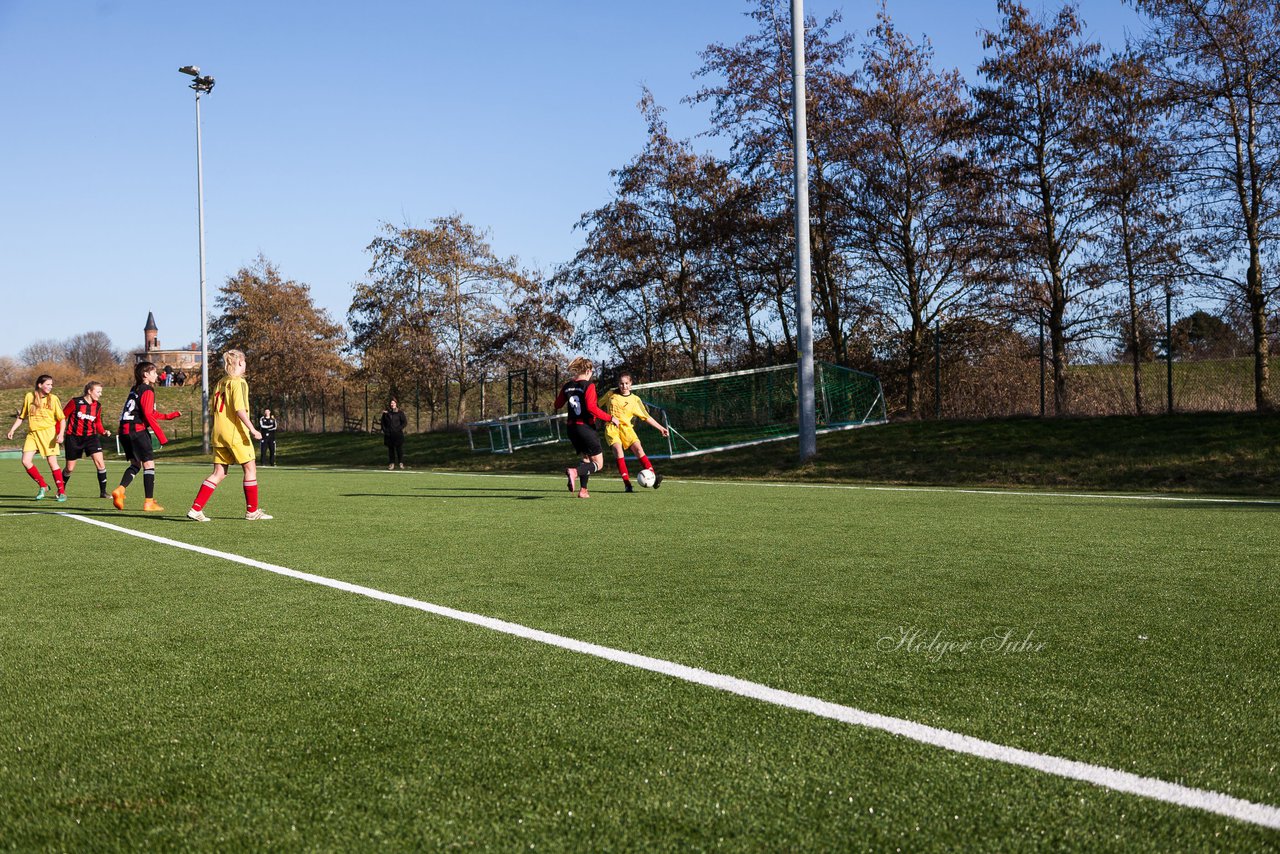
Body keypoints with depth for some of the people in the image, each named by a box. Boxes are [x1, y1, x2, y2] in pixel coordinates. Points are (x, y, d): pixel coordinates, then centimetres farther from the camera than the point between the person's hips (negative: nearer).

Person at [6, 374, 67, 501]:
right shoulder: (29, 396, 5)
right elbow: (21, 416, 15)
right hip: (32, 433, 3)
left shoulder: (53, 399, -2)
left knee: (52, 462, -7)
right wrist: (12, 430, 9)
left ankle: (62, 492, 1)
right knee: (26, 461, -7)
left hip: (48, 432, -3)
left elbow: (62, 418, -2)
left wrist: (60, 434, -16)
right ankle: (43, 486, 10)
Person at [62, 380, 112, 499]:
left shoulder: (97, 406, 3)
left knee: (100, 463, -15)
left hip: (91, 436, 3)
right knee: (69, 468, 7)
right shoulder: (75, 402, -10)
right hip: (74, 438, -3)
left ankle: (103, 492, -7)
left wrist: (103, 432, -5)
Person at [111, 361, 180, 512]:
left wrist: (169, 415, 28)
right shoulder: (147, 391, -7)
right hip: (137, 430, -9)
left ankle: (120, 490, -6)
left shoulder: (134, 389, 20)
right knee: (149, 464, -3)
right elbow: (148, 415, -17)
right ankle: (149, 503, -4)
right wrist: (161, 434, -17)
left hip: (124, 430, 9)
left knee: (135, 464, 15)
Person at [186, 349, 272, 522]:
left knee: (219, 473, 9)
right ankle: (252, 511, 7)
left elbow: (214, 409, 18)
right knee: (250, 468, 3)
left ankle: (196, 509, 2)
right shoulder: (238, 382, -9)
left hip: (219, 434, 8)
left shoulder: (220, 383, 15)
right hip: (236, 433, -8)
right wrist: (252, 429, -20)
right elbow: (239, 409, -19)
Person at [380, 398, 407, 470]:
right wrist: (384, 430, 2)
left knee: (399, 448, -3)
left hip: (397, 434, -3)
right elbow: (383, 422, 15)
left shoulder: (400, 413, -1)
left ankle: (401, 463, 5)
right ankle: (391, 464, 11)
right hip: (388, 434, 3)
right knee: (390, 449, 7)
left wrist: (399, 429, -9)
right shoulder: (386, 413, 7)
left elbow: (405, 422, -1)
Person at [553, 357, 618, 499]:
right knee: (598, 464, 0)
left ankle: (583, 490, 13)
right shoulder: (589, 385, -13)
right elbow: (591, 408, -23)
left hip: (572, 427, 7)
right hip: (586, 427, -7)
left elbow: (557, 404, 17)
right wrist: (610, 418, -16)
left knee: (586, 458, 24)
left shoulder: (567, 386, 6)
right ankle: (574, 471, -26)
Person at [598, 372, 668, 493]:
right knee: (618, 449, -24)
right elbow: (598, 406, 25)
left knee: (638, 448, -20)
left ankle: (653, 478, -25)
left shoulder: (635, 400, 9)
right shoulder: (610, 394, 11)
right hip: (611, 428, -1)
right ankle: (627, 483, -28)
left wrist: (660, 428, 5)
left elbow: (646, 417, 10)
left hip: (626, 428, 1)